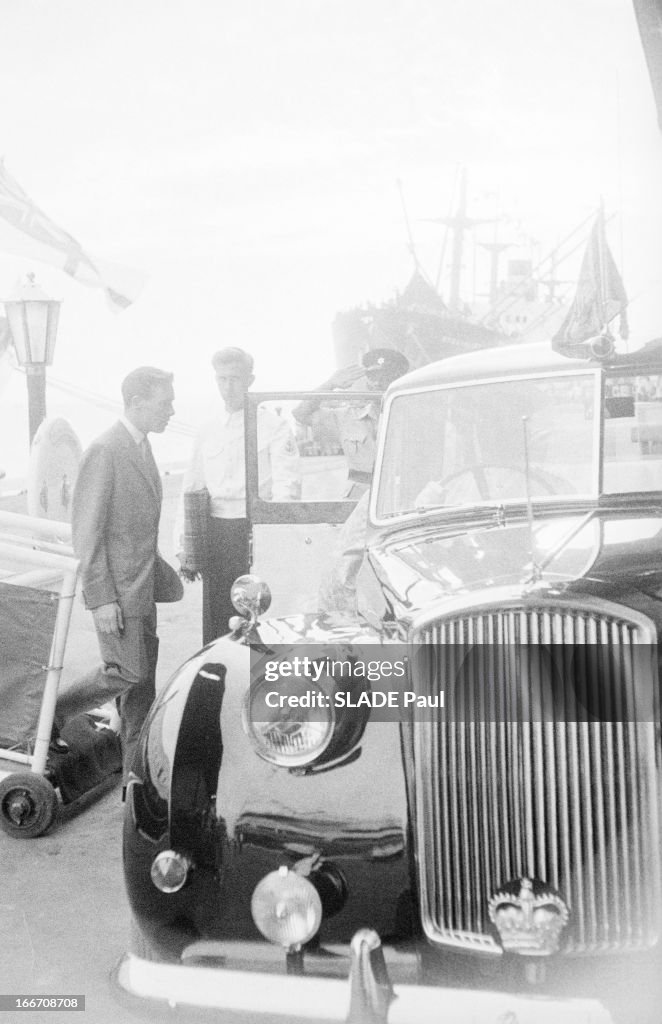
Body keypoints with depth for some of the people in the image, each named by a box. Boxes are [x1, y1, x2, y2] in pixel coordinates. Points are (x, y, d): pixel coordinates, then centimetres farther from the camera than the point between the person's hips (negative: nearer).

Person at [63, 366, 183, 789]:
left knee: (143, 682, 12)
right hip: (117, 589, -9)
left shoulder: (143, 447, 12)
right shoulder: (105, 451, -17)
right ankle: (52, 715, 14)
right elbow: (86, 531, -18)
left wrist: (161, 575, 19)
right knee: (128, 672, -7)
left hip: (142, 587, 9)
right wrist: (101, 597, -20)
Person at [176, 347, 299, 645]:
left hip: (256, 531, -4)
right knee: (215, 618, 7)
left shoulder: (272, 425, -1)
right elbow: (191, 490, 17)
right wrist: (183, 546, 12)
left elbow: (286, 488, -7)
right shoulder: (207, 431, 14)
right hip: (215, 534, 5)